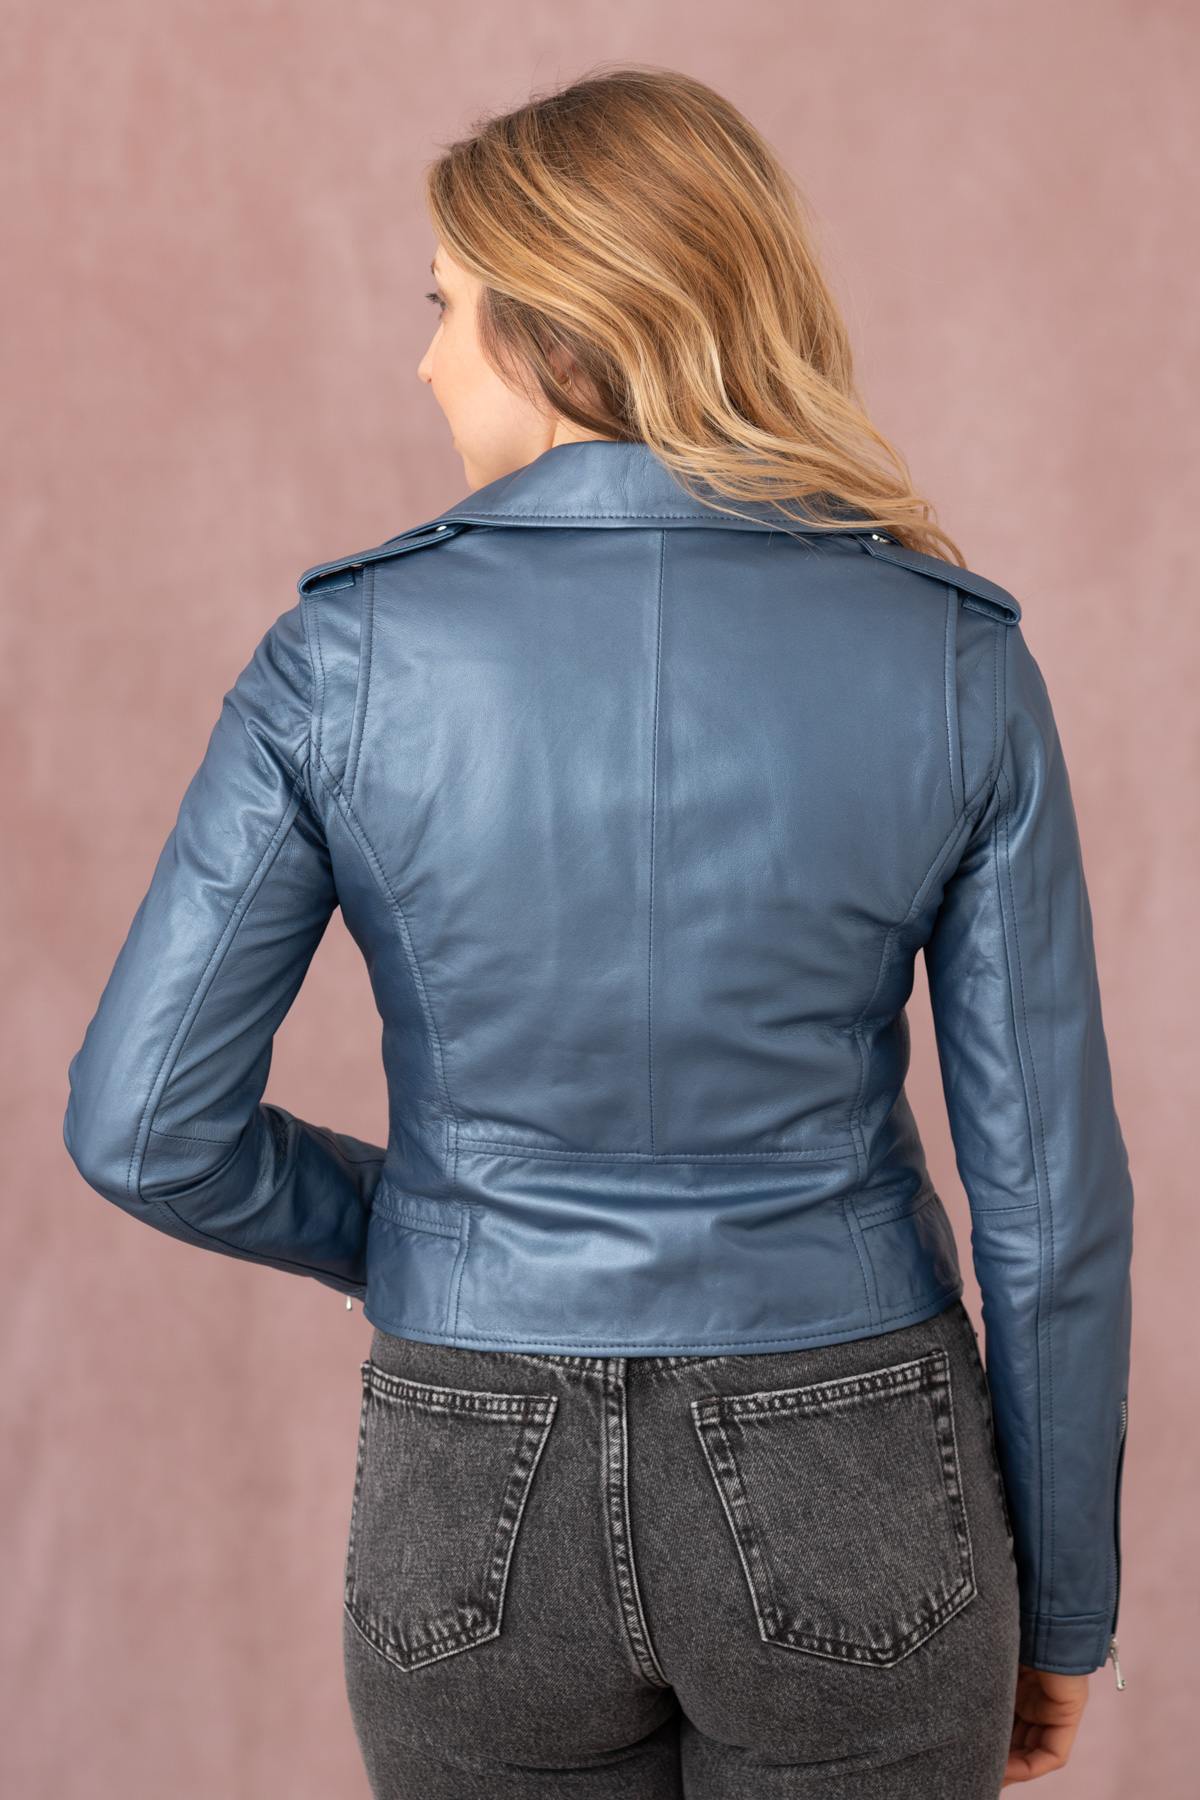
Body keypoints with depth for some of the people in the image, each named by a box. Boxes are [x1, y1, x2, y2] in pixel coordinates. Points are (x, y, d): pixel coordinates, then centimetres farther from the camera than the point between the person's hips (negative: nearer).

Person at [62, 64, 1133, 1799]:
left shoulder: (349, 649, -12)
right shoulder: (953, 658, -10)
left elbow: (144, 1126, -10)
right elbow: (1044, 1180, -8)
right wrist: (1065, 1594, 7)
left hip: (488, 1508, 0)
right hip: (841, 1497, 0)